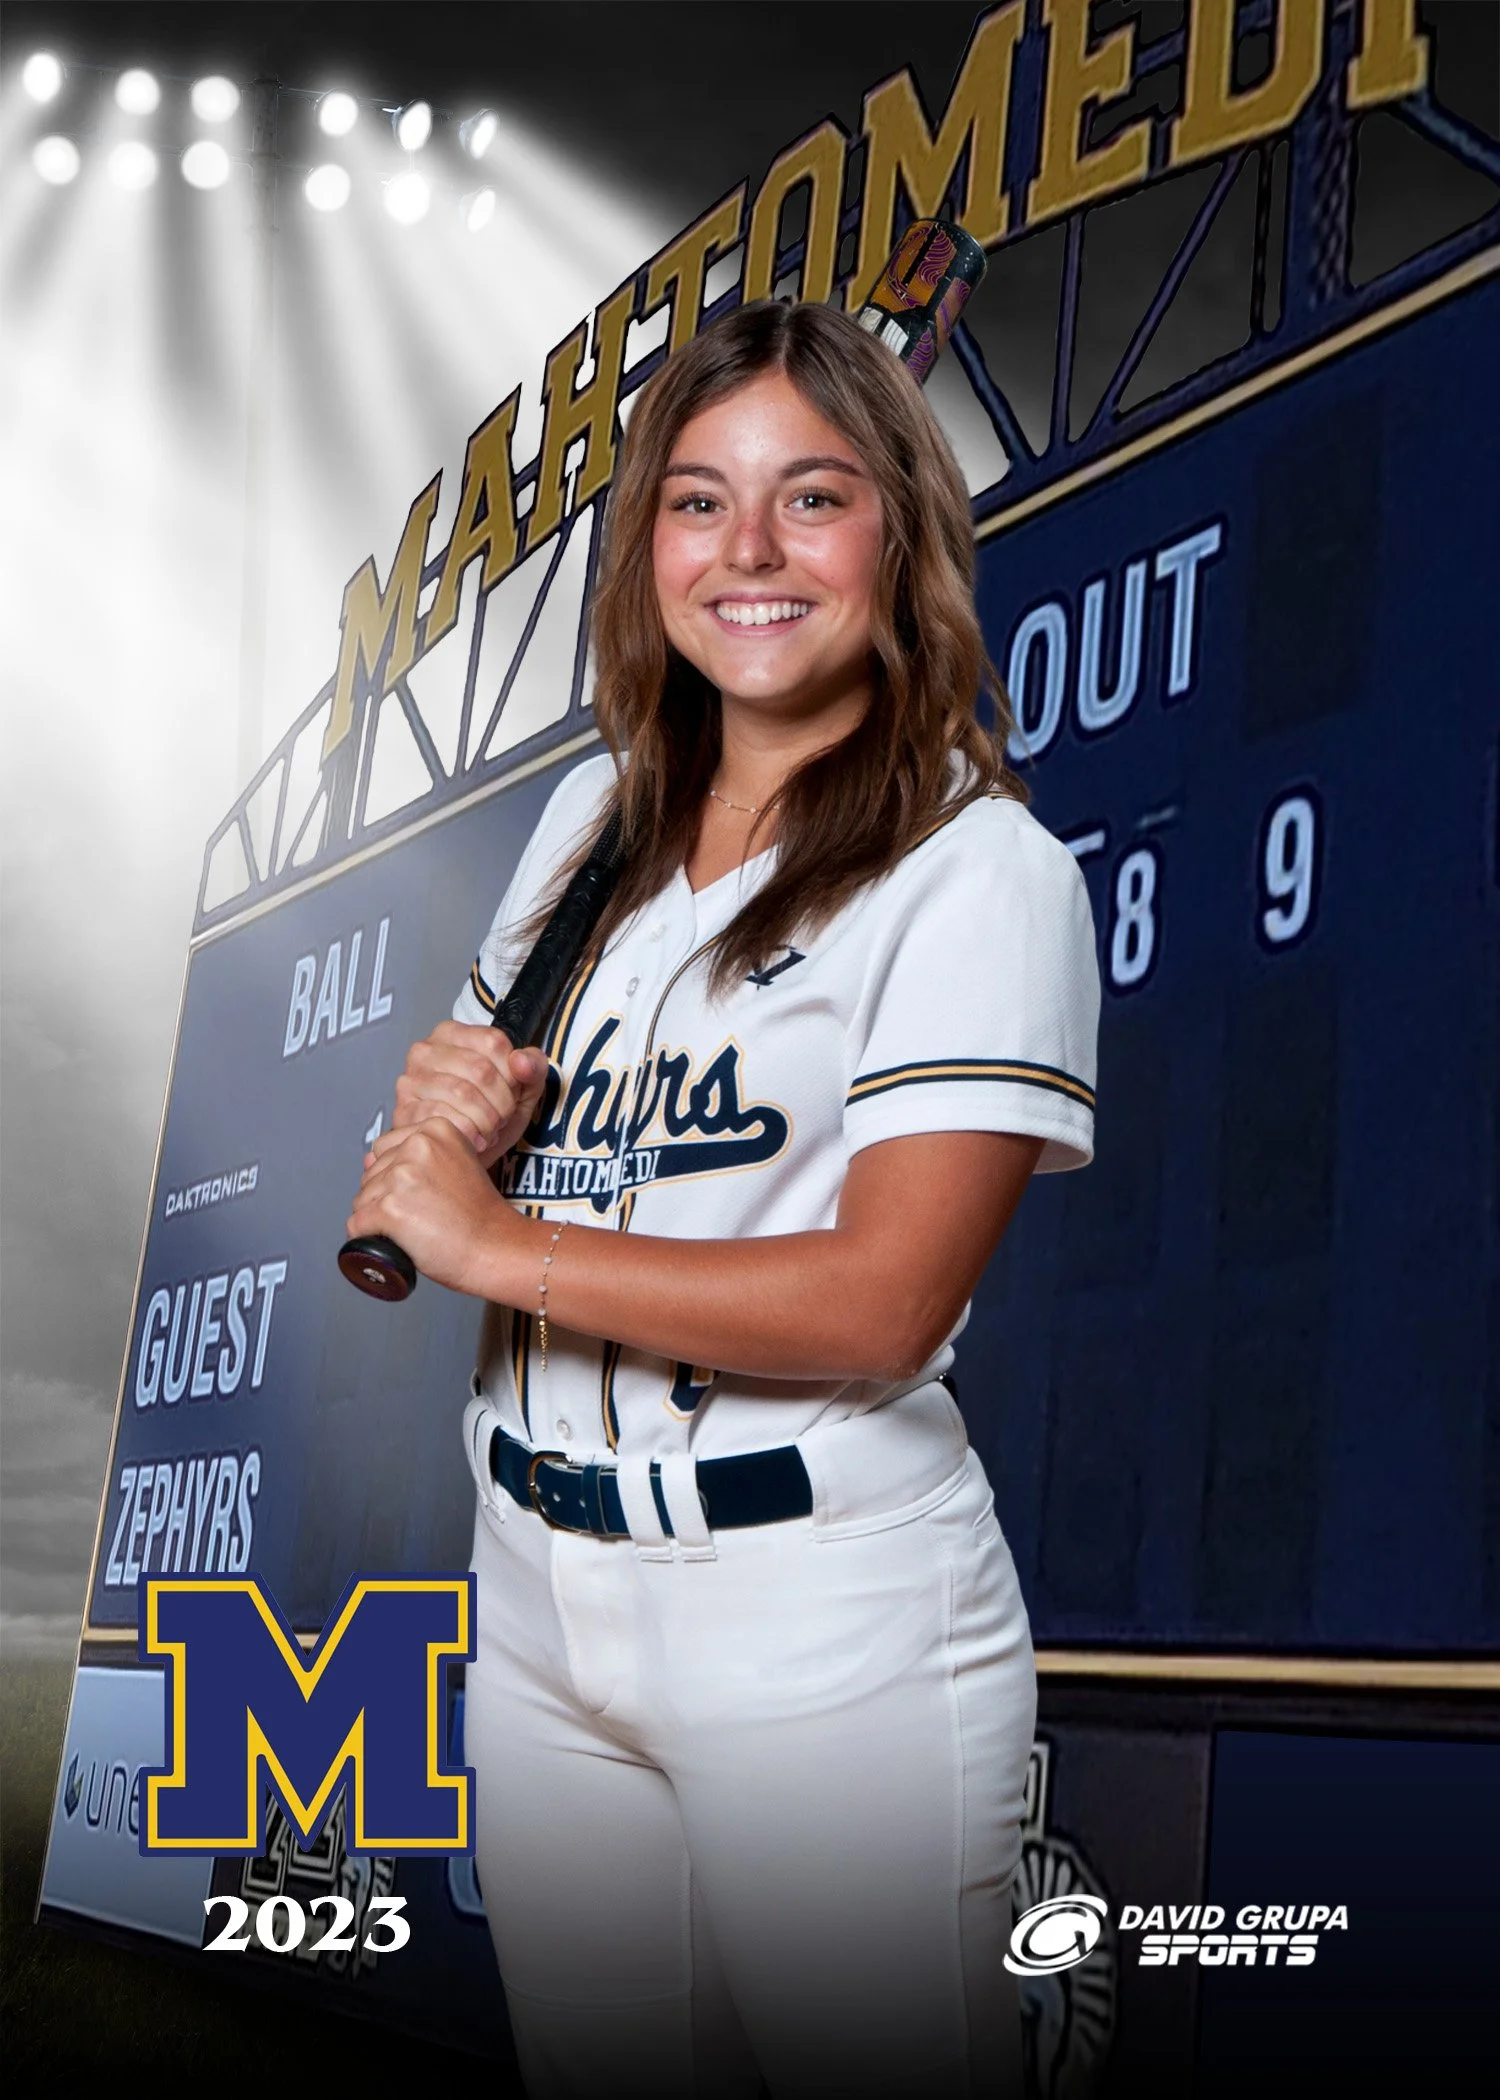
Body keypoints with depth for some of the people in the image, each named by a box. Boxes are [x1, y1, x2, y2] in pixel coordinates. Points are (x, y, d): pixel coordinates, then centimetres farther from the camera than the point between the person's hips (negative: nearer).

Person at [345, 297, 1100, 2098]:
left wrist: (493, 1243, -15)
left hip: (828, 1627, -6)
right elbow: (462, 1187, 18)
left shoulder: (981, 868, -11)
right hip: (540, 1602, 6)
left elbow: (886, 1300, -20)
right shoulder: (594, 815, 9)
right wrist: (446, 1114, -7)